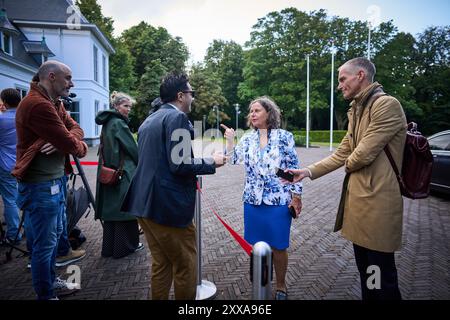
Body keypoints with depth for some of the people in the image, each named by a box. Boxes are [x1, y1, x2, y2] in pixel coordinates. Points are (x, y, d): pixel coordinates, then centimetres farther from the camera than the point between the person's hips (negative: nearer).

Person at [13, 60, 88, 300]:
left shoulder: (54, 103, 12)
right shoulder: (38, 104, -21)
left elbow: (75, 128, 5)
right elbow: (70, 145, -23)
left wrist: (65, 141, -17)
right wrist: (80, 147, -1)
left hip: (55, 181, 10)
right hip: (40, 185, -10)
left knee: (54, 235, 22)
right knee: (44, 243, 3)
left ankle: (50, 282, 40)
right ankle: (45, 295, 20)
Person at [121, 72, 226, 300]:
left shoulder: (149, 120, 17)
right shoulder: (177, 117, -12)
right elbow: (180, 164, -21)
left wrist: (189, 178, 26)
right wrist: (211, 162, -6)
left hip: (145, 202, 9)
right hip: (168, 205, -9)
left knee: (161, 264, 19)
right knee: (185, 267, 6)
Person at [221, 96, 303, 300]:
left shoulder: (284, 136, -3)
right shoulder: (247, 139, 8)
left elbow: (293, 167, -3)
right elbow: (233, 160, 2)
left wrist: (296, 195, -5)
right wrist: (230, 139, -4)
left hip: (279, 200, -3)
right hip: (253, 200, 3)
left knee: (278, 247, 7)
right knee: (257, 245, 11)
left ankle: (281, 286, 29)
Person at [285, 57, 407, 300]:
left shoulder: (387, 105, -15)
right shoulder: (356, 110, 15)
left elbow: (363, 154, -21)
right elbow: (342, 154, 14)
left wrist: (348, 164, 1)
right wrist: (309, 171, 5)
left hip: (376, 203, -9)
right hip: (357, 198, 9)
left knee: (382, 278, 6)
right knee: (365, 272, 21)